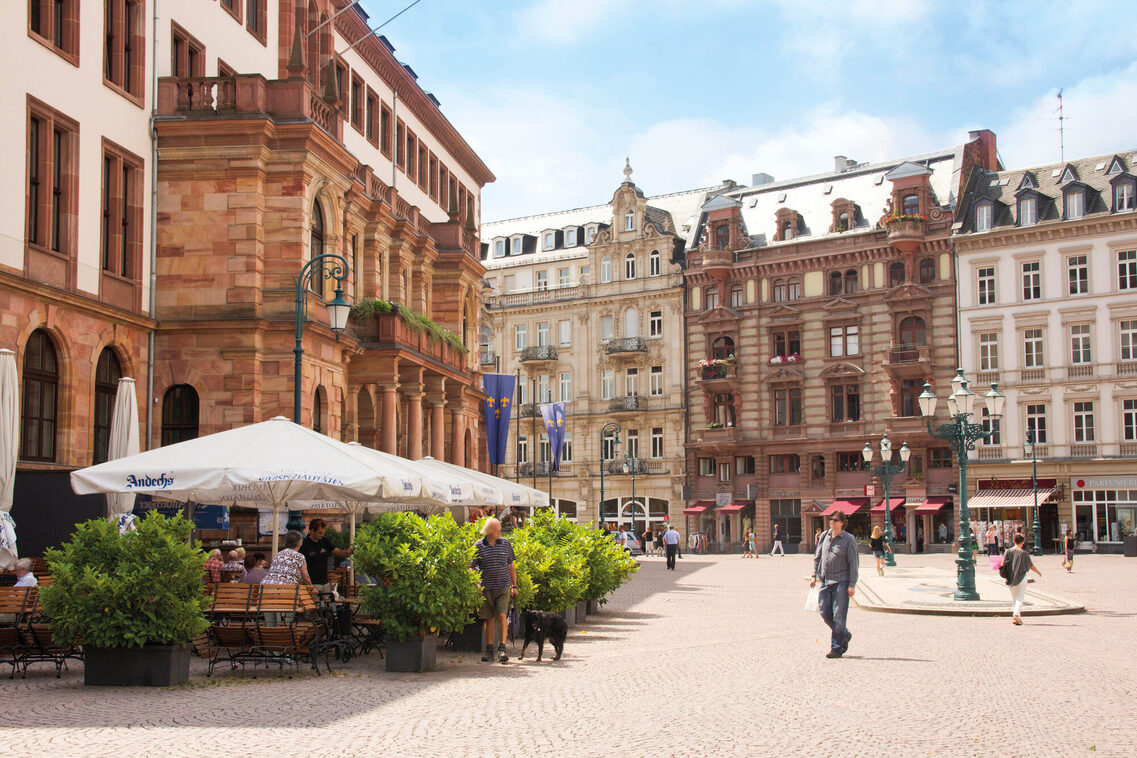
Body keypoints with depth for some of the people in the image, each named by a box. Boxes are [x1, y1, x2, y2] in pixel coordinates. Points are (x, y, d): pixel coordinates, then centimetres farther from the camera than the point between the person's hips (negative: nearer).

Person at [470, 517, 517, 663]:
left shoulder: (505, 543, 5)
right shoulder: (478, 546, -1)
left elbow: (511, 565, 12)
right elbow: (472, 568, 1)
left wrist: (514, 586, 10)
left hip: (503, 587, 0)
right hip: (486, 588, 0)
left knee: (501, 616, -11)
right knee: (489, 619, 6)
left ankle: (502, 649, -10)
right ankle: (489, 650, 14)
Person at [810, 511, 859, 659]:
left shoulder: (849, 539, -5)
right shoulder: (825, 537, 10)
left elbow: (854, 563, -7)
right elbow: (817, 556, 20)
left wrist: (852, 585, -12)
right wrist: (814, 575, 14)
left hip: (841, 581, -6)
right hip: (825, 580, 6)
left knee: (838, 616, -6)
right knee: (824, 612, 6)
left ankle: (837, 648, 1)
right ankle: (845, 635, 29)